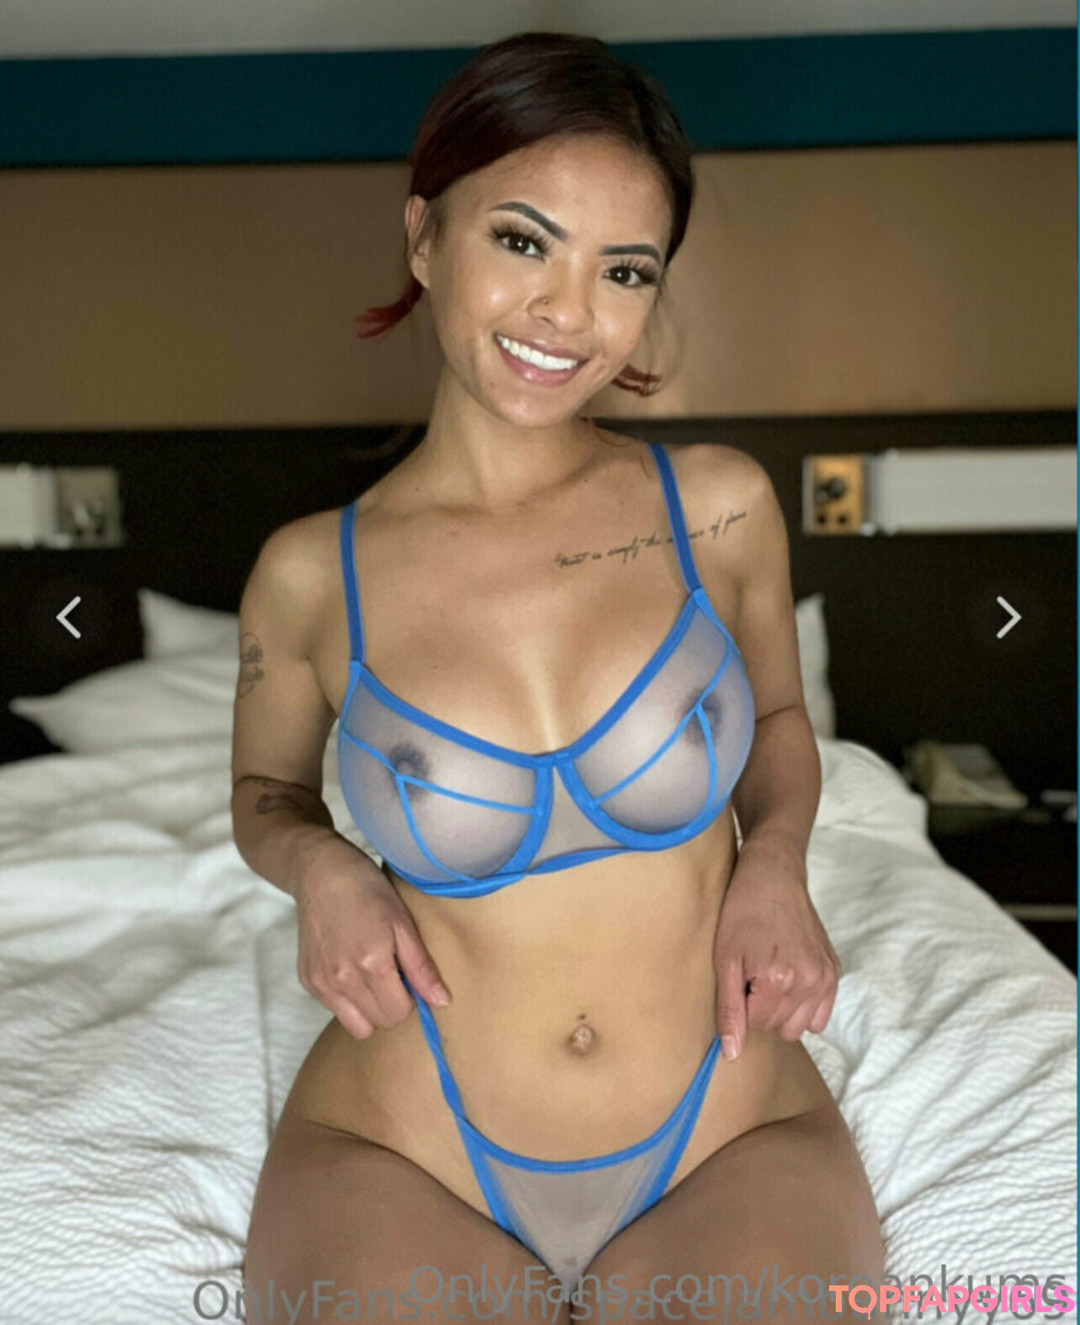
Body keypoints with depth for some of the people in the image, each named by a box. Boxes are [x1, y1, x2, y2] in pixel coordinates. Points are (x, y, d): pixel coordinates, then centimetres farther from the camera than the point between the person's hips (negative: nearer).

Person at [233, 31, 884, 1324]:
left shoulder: (720, 504, -6)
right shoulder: (309, 572, -7)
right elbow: (265, 792, 11)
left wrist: (777, 857, -7)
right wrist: (320, 866, -10)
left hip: (730, 1144, 1)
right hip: (407, 1156, 0)